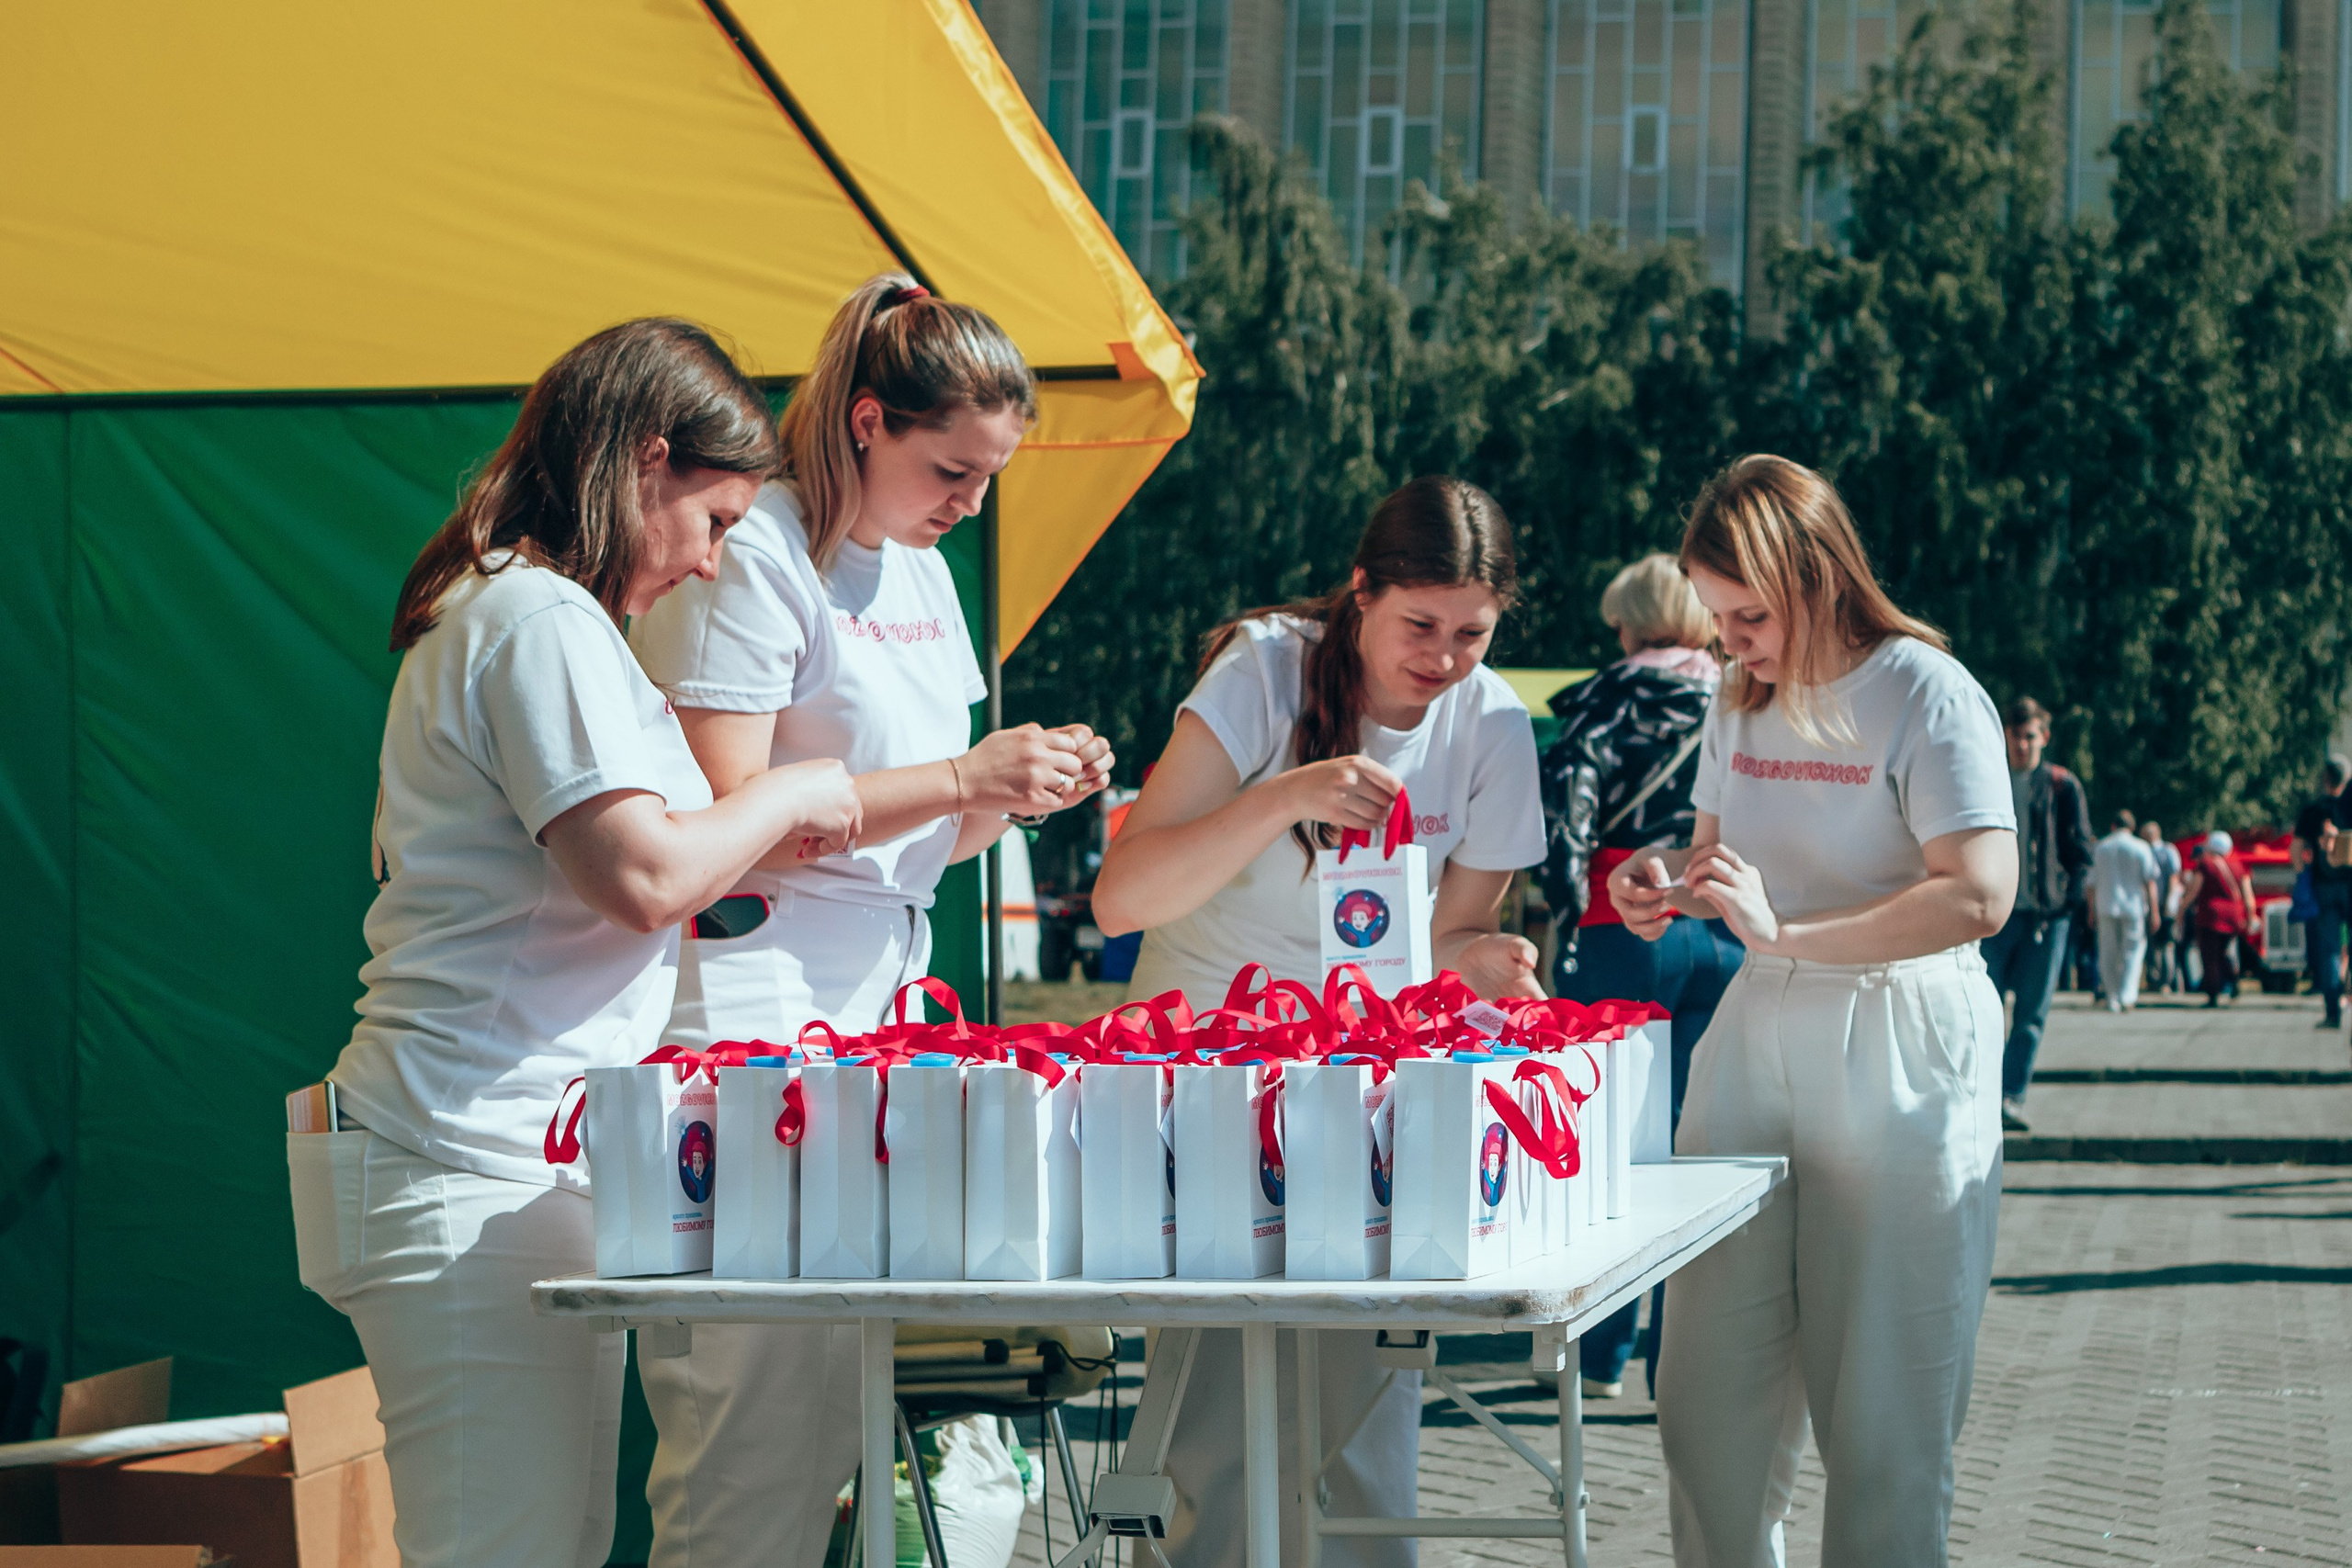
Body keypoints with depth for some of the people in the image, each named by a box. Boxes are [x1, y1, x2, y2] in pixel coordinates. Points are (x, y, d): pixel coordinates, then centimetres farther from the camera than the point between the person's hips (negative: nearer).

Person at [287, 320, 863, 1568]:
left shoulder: (488, 609, 22)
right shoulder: (545, 621, -11)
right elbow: (643, 877, -19)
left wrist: (734, 863, 23)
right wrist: (790, 795, -3)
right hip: (483, 1170, -11)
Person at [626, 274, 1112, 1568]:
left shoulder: (922, 575, 19)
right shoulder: (752, 561, -8)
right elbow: (725, 821, -16)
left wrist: (1023, 789, 4)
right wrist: (960, 778, -15)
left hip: (877, 1011, 9)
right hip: (752, 1014, -9)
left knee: (831, 1414, 6)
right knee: (754, 1418, -11)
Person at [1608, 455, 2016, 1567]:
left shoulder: (1924, 693, -10)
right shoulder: (1742, 703, 12)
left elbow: (1981, 894, -21)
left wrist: (1783, 933, -25)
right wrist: (1664, 885, 3)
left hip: (1898, 1067, -6)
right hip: (1753, 1040, 6)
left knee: (1881, 1405, -3)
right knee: (1707, 1394, 3)